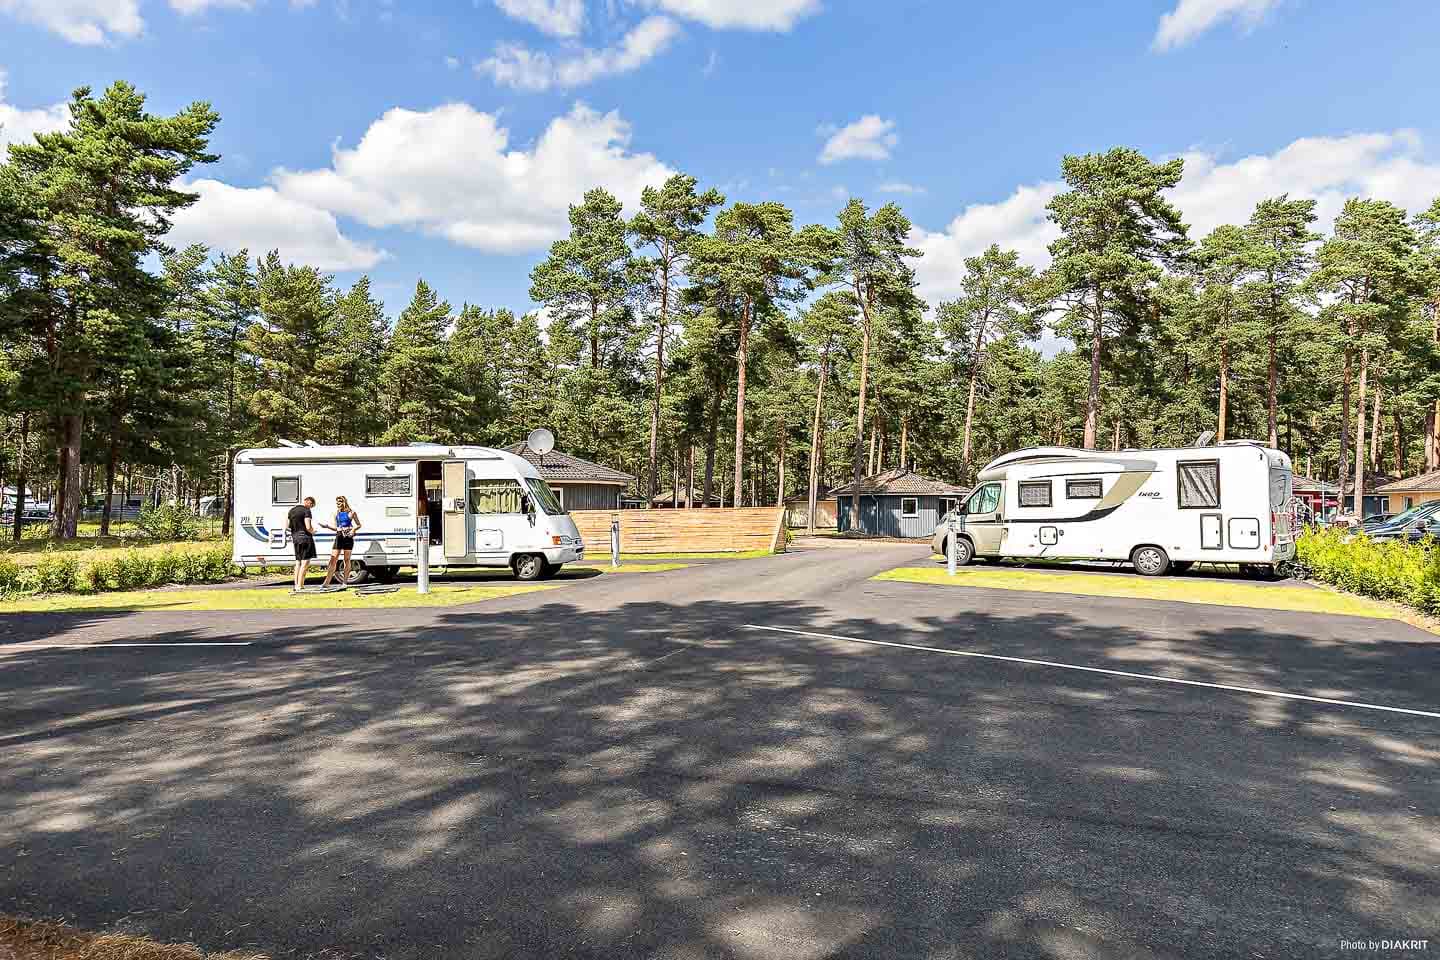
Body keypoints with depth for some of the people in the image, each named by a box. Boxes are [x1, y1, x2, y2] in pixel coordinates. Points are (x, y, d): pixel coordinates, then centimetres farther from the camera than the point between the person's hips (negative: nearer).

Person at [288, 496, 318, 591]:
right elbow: (308, 527, -19)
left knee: (298, 563, 16)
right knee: (305, 563, -5)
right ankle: (299, 587, -8)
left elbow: (286, 526, 12)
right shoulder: (306, 511, -11)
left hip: (295, 539, 8)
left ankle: (296, 585, 18)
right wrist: (313, 532, 0)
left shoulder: (291, 510, 12)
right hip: (305, 538, -8)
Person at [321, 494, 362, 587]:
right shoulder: (336, 513, 12)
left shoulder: (351, 513, 0)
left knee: (347, 560, 2)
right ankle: (327, 582, -2)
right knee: (333, 560, -1)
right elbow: (336, 527, 17)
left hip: (348, 538, -4)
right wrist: (327, 526, 3)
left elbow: (358, 525, 5)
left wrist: (353, 529, -13)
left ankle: (345, 581, 9)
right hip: (339, 538, 4)